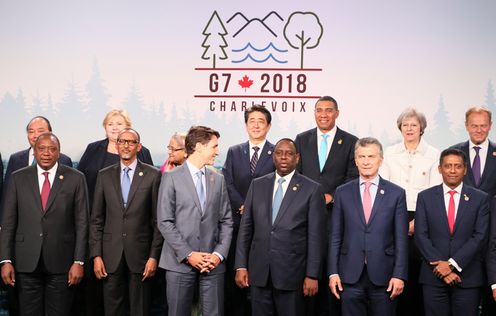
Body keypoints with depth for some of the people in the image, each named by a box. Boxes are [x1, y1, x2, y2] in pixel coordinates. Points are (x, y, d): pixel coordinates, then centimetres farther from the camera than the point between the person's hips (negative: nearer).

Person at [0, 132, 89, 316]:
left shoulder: (75, 178, 1)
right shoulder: (18, 178, 5)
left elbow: (81, 223, -1)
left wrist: (79, 261, -6)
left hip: (61, 262, -1)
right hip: (26, 262, 1)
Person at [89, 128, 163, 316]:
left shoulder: (153, 175, 0)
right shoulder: (104, 176, 8)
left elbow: (158, 220, -1)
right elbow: (96, 219, 7)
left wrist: (154, 256, -5)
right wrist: (96, 255, 1)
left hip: (139, 254, -2)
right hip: (111, 256, 2)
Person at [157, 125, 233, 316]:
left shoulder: (218, 180, 12)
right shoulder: (171, 177, -1)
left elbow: (226, 221, 10)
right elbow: (165, 222, -6)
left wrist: (219, 254, -4)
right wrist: (188, 254, -11)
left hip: (213, 263, 3)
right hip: (180, 262, -3)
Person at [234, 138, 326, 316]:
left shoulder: (312, 189, -2)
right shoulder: (257, 185, 8)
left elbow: (315, 236, -3)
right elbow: (246, 227, 8)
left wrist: (312, 275, -6)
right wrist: (241, 266, 3)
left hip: (291, 273, -3)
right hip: (258, 271, 3)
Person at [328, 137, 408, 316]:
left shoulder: (396, 194, 2)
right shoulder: (342, 193, 6)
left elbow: (401, 239, 0)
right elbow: (335, 236, 5)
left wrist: (399, 275, -5)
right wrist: (333, 272, 0)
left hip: (384, 276, -1)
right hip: (351, 275, 1)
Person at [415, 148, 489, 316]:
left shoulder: (480, 198, 3)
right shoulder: (425, 197, 5)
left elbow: (480, 236, -4)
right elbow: (421, 235, -1)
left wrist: (453, 263, -12)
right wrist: (439, 265, -10)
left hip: (468, 276, 0)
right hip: (433, 276, 0)